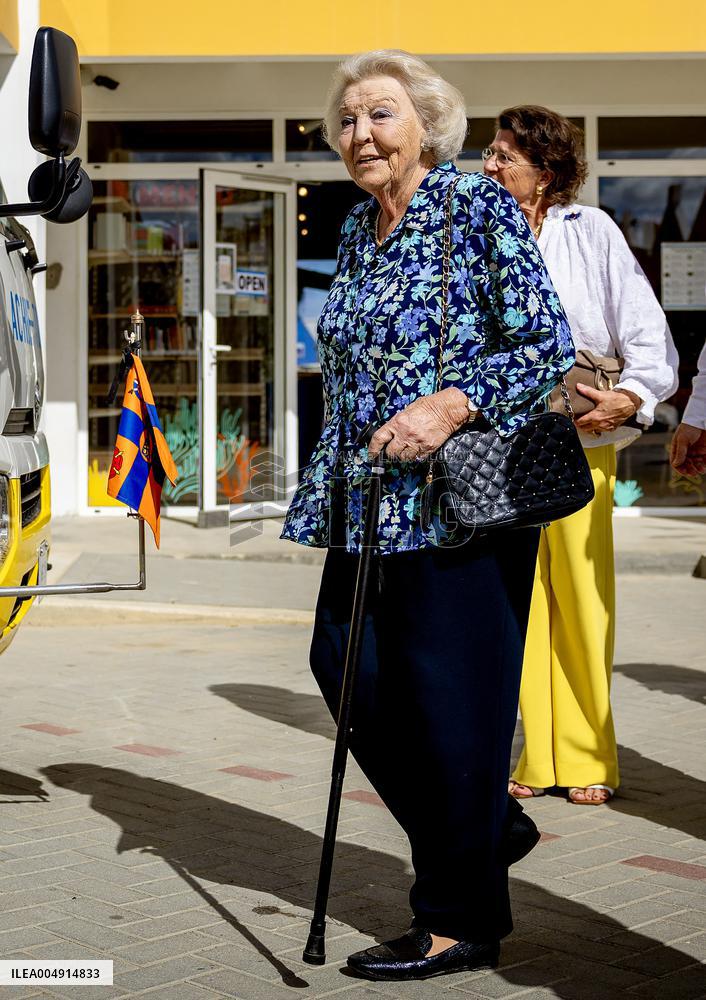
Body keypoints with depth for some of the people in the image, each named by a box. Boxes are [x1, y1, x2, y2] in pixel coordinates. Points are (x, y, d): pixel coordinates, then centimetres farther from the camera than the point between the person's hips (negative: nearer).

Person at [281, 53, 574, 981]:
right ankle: (482, 827, 28)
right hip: (370, 503, 8)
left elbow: (549, 345, -11)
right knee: (346, 665, 8)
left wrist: (449, 405, -23)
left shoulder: (480, 206, -6)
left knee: (448, 691, -3)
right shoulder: (358, 230, 15)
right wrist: (330, 488, 19)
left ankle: (464, 921, 11)